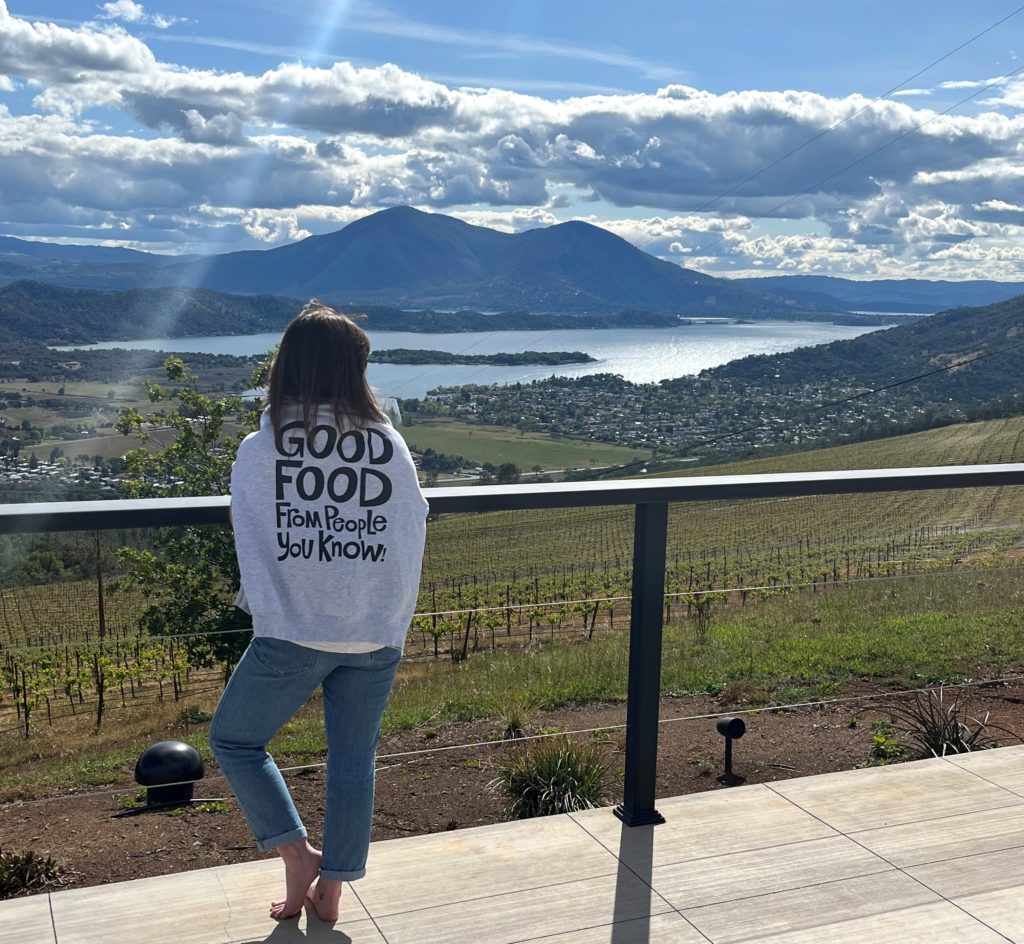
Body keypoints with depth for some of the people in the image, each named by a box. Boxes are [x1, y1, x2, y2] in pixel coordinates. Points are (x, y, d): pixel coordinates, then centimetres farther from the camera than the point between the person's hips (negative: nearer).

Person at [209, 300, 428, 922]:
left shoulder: (260, 449, -7)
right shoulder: (390, 445, -2)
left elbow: (253, 548, -6)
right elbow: (413, 538, 2)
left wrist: (270, 619, 4)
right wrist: (396, 623, 12)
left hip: (292, 636, -2)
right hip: (377, 638, 3)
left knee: (234, 739, 19)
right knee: (355, 758, 15)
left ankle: (297, 856, 16)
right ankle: (332, 888, 25)